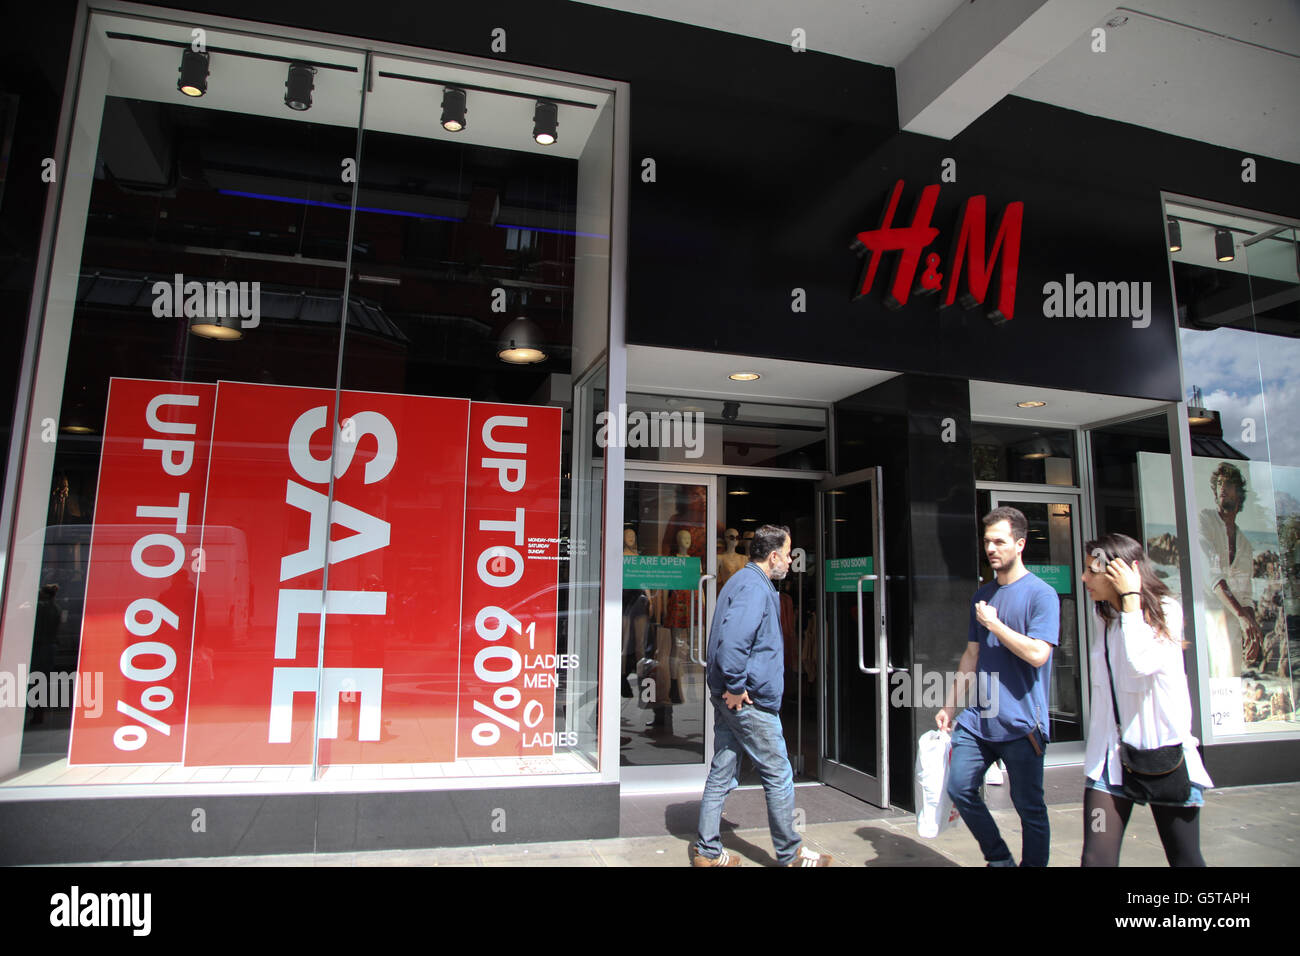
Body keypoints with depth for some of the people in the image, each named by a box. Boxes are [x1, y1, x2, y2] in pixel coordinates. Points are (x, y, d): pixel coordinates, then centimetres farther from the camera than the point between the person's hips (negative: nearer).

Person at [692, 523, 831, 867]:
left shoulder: (742, 580, 15)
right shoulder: (755, 587, -18)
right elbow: (732, 639, -31)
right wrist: (735, 687, -22)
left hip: (730, 697, 10)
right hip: (750, 700, -10)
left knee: (722, 773, 13)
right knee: (778, 776, 6)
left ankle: (707, 850, 21)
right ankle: (790, 854, 21)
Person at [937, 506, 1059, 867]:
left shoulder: (1040, 593, -8)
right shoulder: (983, 596, 12)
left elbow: (1037, 654, -19)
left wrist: (994, 624, -11)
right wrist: (949, 705, 15)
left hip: (1020, 722, -6)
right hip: (979, 717, 6)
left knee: (1029, 807, 5)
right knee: (959, 788, 4)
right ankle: (999, 858, 24)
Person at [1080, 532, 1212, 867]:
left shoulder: (1166, 611, -8)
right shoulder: (1106, 619, 10)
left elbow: (1139, 663, -26)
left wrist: (1130, 597, -21)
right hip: (1110, 754, 4)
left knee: (1185, 859, 10)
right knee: (1096, 859, -5)